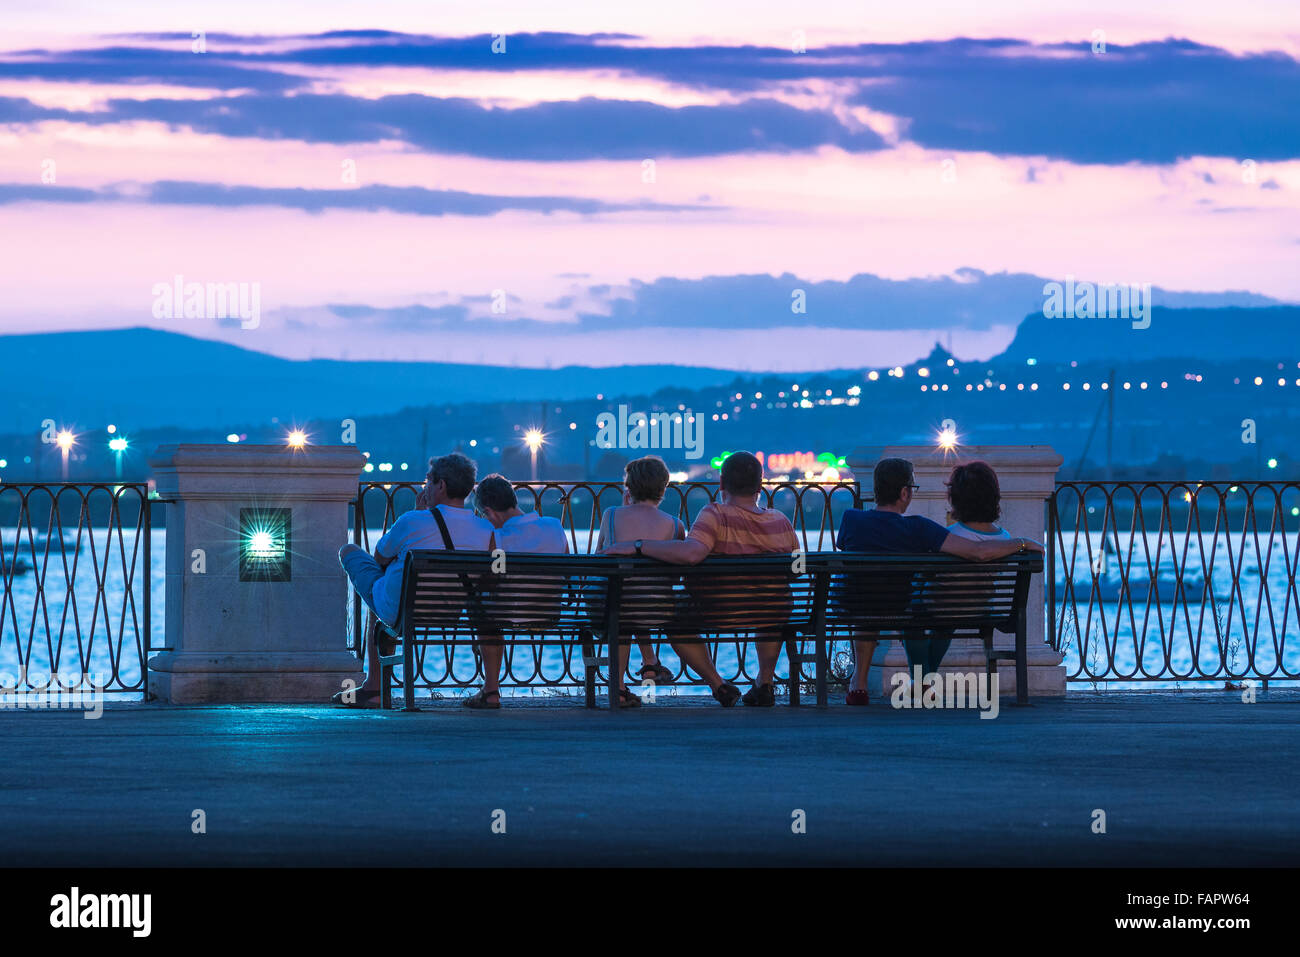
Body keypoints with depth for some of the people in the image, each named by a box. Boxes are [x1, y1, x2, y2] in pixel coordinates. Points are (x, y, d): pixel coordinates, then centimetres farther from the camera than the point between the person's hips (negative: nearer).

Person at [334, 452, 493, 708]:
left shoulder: (412, 522, -24)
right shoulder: (486, 530, -11)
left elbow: (380, 558, -4)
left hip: (397, 612, -5)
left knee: (348, 551, 20)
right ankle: (372, 689, 37)